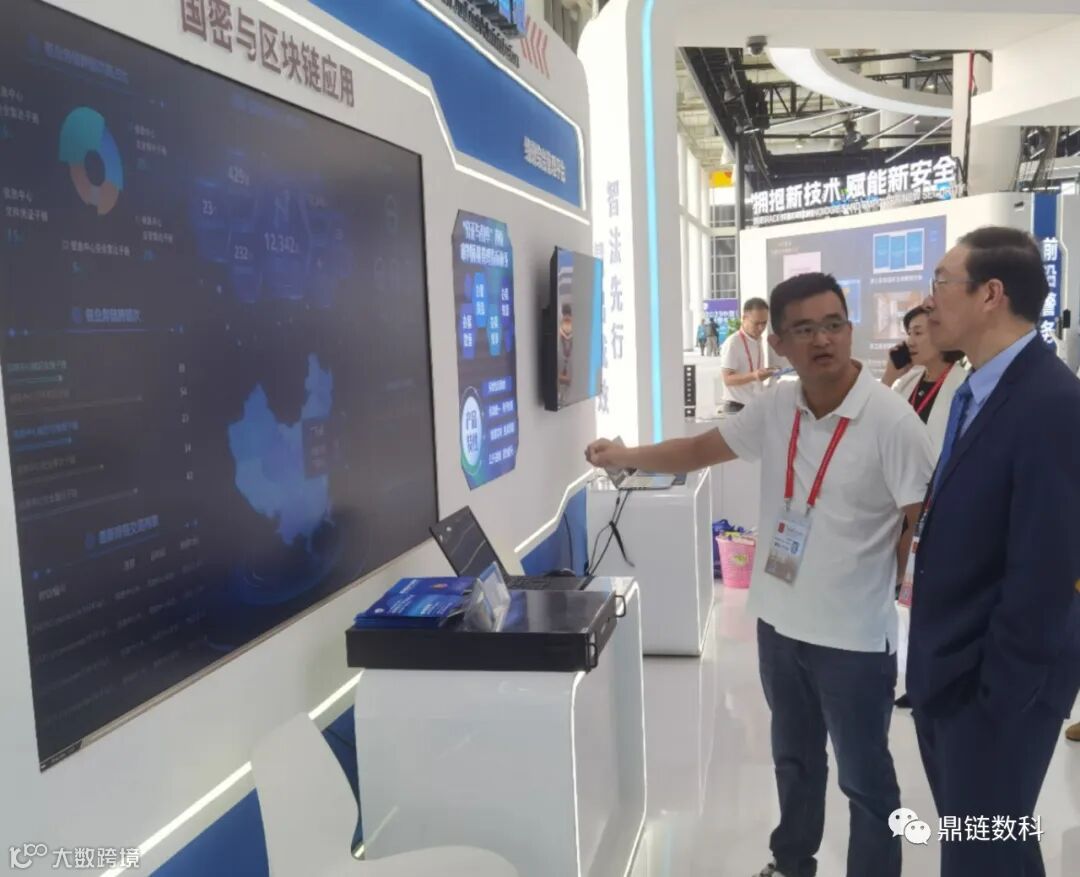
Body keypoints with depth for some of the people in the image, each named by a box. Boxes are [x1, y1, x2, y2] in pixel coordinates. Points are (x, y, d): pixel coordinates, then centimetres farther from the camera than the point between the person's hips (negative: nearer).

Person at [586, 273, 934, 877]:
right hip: (779, 623, 6)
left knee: (865, 779, 13)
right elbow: (701, 450, 10)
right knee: (794, 760, 26)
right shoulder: (775, 407, -2)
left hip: (854, 638, -6)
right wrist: (625, 457, 2)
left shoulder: (892, 421, -20)